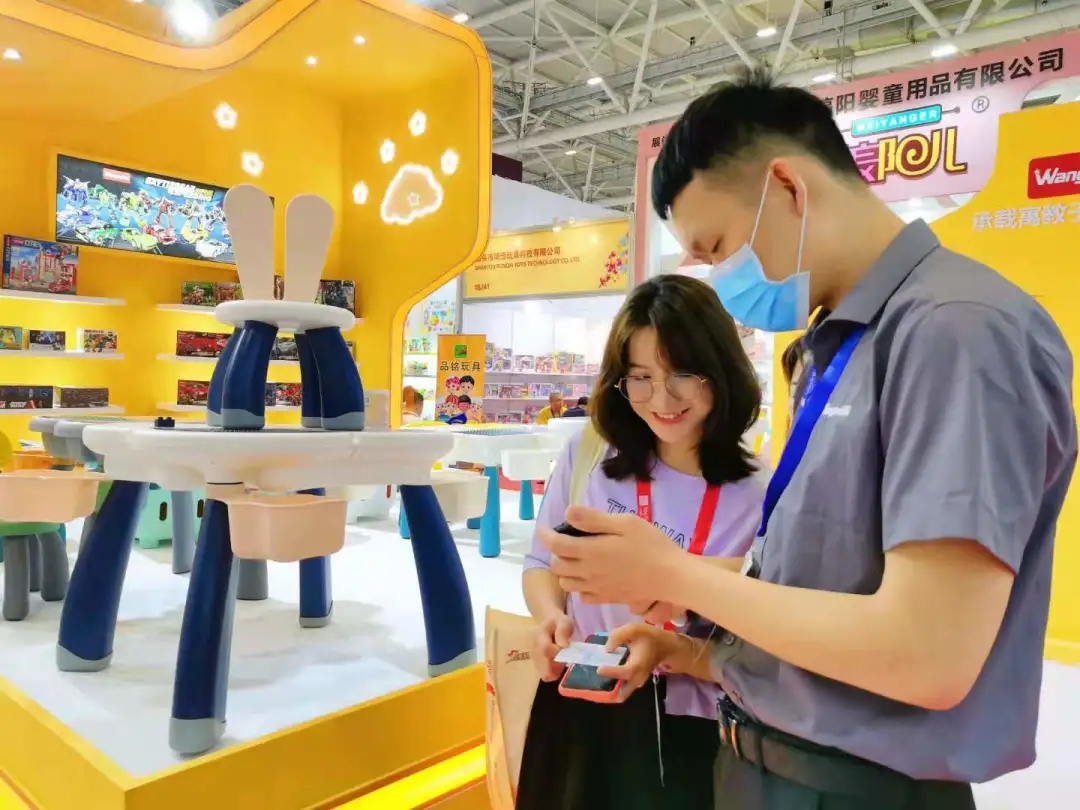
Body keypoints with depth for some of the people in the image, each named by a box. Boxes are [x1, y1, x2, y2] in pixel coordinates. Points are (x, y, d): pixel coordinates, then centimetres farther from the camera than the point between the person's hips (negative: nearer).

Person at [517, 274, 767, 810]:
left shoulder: (757, 495, -11)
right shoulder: (588, 454, -5)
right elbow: (542, 563, 7)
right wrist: (552, 617, -14)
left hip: (690, 736, -2)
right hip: (577, 719, 2)